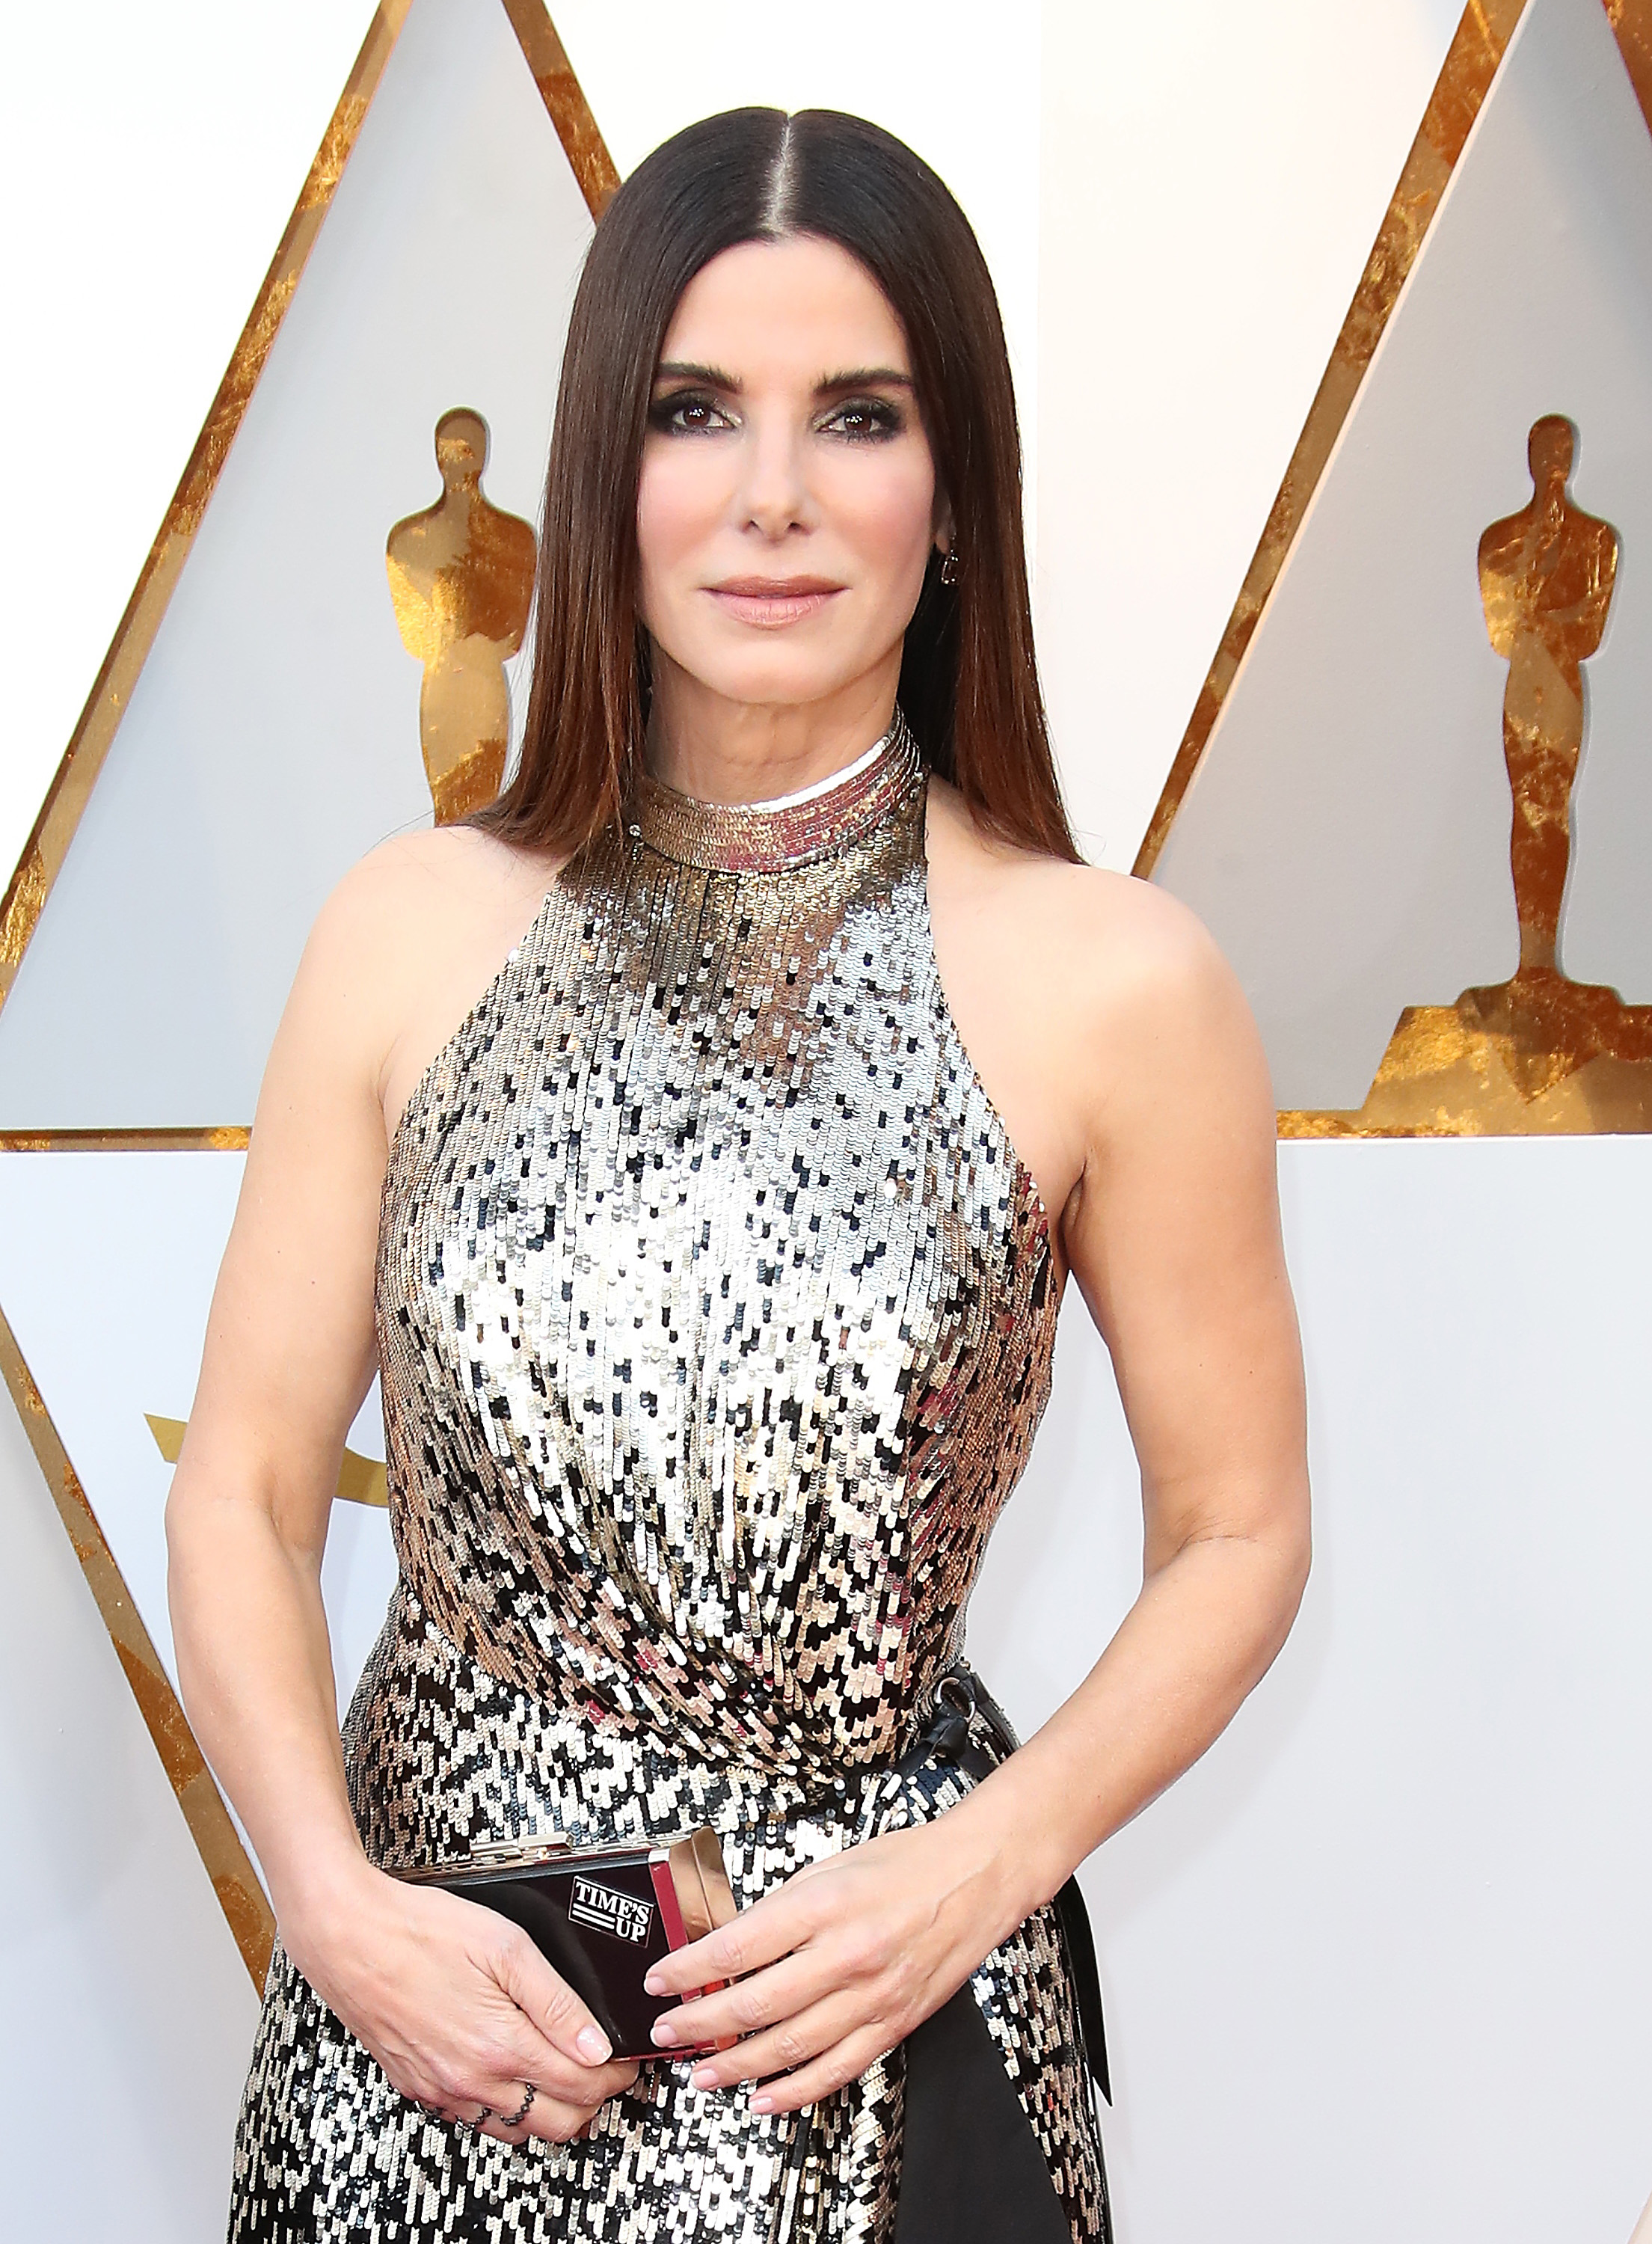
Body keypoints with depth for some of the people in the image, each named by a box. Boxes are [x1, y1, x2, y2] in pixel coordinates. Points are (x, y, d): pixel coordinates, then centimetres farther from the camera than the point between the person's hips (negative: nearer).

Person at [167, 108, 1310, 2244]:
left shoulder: (1113, 983, -11)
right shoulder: (412, 929, -4)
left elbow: (1235, 1530, -1)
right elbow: (245, 1490, 1)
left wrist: (976, 1874, -12)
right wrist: (340, 1905, -11)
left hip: (874, 2047, -2)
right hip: (423, 1997, 2)